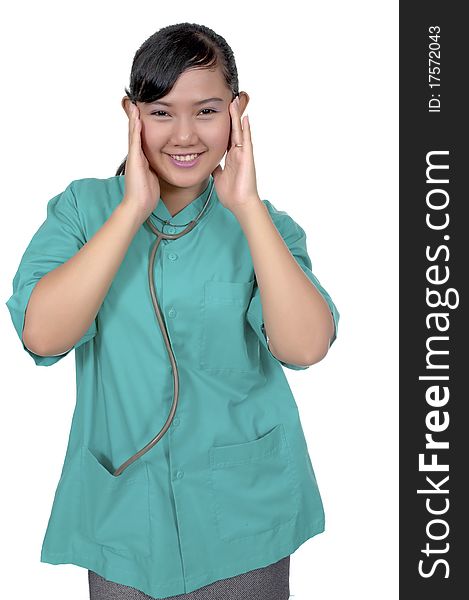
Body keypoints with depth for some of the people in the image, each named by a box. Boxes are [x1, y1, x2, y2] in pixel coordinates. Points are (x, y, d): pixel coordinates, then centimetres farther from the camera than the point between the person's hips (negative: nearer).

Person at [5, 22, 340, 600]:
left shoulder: (261, 224, -3)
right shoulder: (82, 207, -4)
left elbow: (305, 346, -19)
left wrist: (247, 206, -21)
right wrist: (132, 210, -21)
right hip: (123, 511, 0)